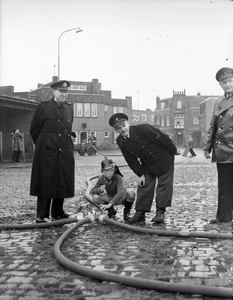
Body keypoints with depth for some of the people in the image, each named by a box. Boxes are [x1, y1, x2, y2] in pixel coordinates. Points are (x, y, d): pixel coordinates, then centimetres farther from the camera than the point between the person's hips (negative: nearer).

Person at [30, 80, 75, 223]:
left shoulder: (69, 108, 11)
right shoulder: (43, 107, -4)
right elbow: (34, 130, 2)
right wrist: (43, 145, 10)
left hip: (65, 152, 5)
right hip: (47, 153, -5)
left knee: (63, 183, 8)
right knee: (46, 184, -2)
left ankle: (57, 213, 21)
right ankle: (41, 217, 5)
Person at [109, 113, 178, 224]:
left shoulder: (143, 129, -30)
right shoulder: (120, 141, -12)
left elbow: (163, 138, -20)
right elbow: (131, 160, -2)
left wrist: (174, 151, -9)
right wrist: (140, 174, -4)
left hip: (163, 160, -4)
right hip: (147, 165, 4)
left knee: (164, 185, -1)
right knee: (144, 186, 1)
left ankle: (160, 212, 7)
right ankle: (140, 213, 5)